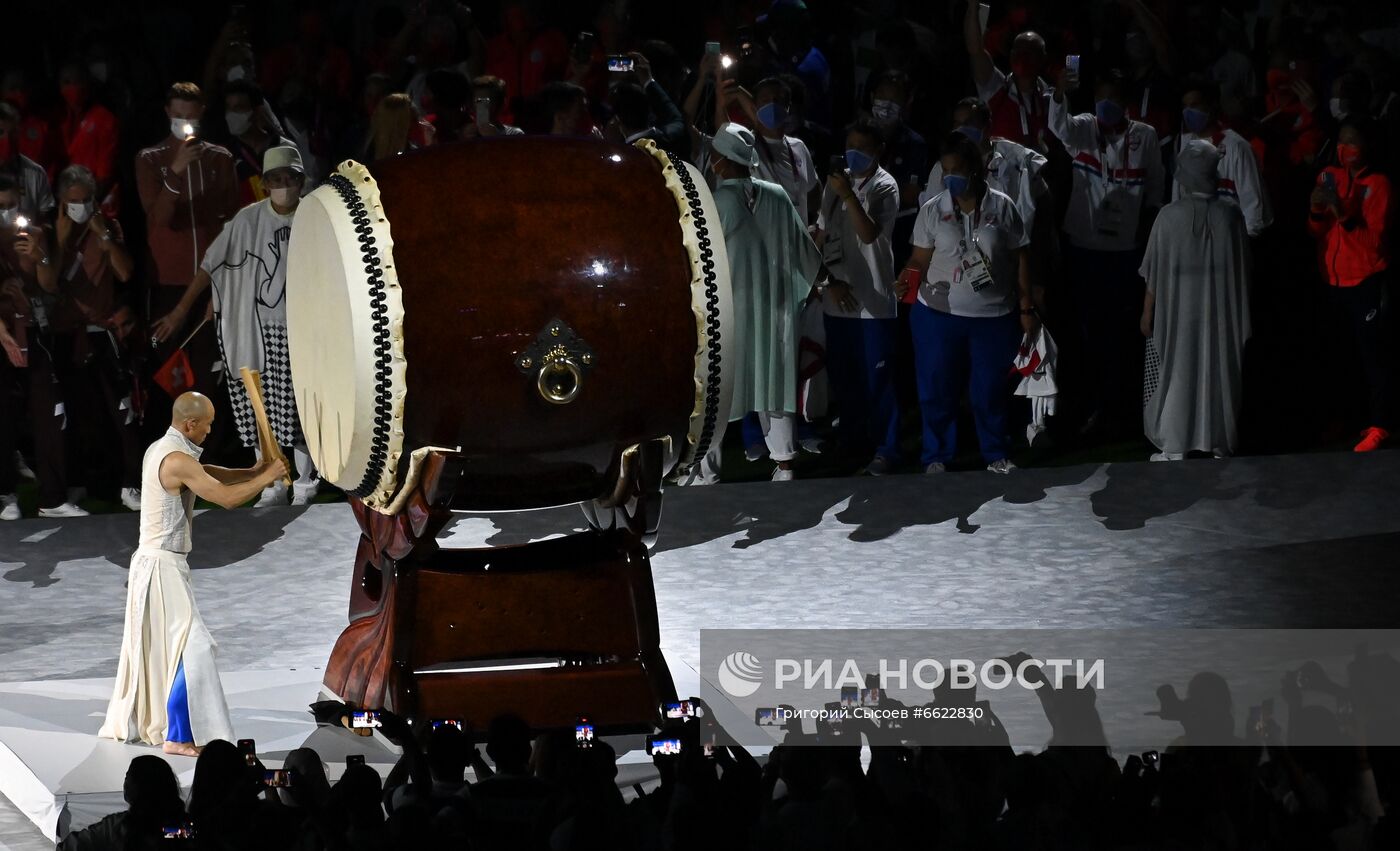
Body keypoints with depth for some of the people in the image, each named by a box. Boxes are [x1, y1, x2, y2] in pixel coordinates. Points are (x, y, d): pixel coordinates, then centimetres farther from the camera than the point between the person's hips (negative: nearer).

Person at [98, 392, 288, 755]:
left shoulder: (158, 450, 10)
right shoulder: (177, 461, -21)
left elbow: (208, 474, 21)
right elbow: (227, 498, -22)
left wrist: (252, 472, 9)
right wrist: (267, 478, -8)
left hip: (151, 562, 10)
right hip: (163, 565, -10)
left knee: (148, 647, 20)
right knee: (190, 646, -10)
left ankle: (124, 724, 30)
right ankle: (178, 737, -11)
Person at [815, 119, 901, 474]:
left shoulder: (884, 187, -8)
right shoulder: (837, 182, 7)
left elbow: (869, 234, -21)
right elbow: (822, 236, 11)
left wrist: (848, 196, -29)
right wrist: (830, 280, 2)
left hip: (874, 299, -5)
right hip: (838, 297, 5)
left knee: (877, 376, -3)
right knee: (842, 374, 12)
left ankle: (885, 448, 3)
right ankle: (852, 441, 25)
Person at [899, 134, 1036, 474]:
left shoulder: (1002, 207, -3)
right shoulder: (932, 211, -2)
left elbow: (1020, 259, 2)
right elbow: (920, 259, -1)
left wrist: (1026, 307, 2)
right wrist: (906, 281, -23)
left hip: (995, 315, 0)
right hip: (939, 315, 0)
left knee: (991, 391, 9)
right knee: (937, 390, 5)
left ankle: (997, 455, 24)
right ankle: (937, 457, 18)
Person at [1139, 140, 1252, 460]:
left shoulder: (1170, 215, -14)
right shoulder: (1231, 215, -8)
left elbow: (1154, 274, -8)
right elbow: (1241, 270, -1)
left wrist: (1147, 313, 3)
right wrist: (1242, 316, 10)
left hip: (1177, 311, -2)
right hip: (1221, 313, 2)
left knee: (1176, 372, 8)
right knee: (1218, 372, 12)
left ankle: (1174, 448, 8)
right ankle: (1218, 443, 17)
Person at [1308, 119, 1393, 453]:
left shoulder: (1378, 184, -5)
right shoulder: (1329, 177, 10)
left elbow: (1376, 238, -13)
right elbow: (1316, 234, 9)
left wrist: (1345, 215, -25)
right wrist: (1316, 212, -12)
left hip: (1368, 284, -5)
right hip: (1334, 282, 5)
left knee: (1373, 356, -5)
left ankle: (1378, 427, -3)